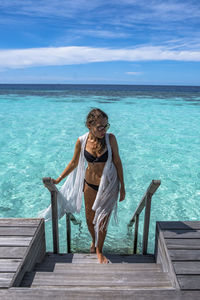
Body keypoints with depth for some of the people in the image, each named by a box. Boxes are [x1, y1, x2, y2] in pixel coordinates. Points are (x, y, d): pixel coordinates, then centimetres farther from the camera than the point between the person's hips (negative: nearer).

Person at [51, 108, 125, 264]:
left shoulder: (110, 138, -19)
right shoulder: (82, 141, -14)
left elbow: (117, 162, -9)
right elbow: (74, 163, 1)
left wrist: (122, 187, -4)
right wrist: (58, 179, 7)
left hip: (108, 185, -2)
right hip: (90, 184, 2)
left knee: (102, 219, 7)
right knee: (89, 217, 18)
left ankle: (99, 250, 35)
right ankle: (94, 240, 50)